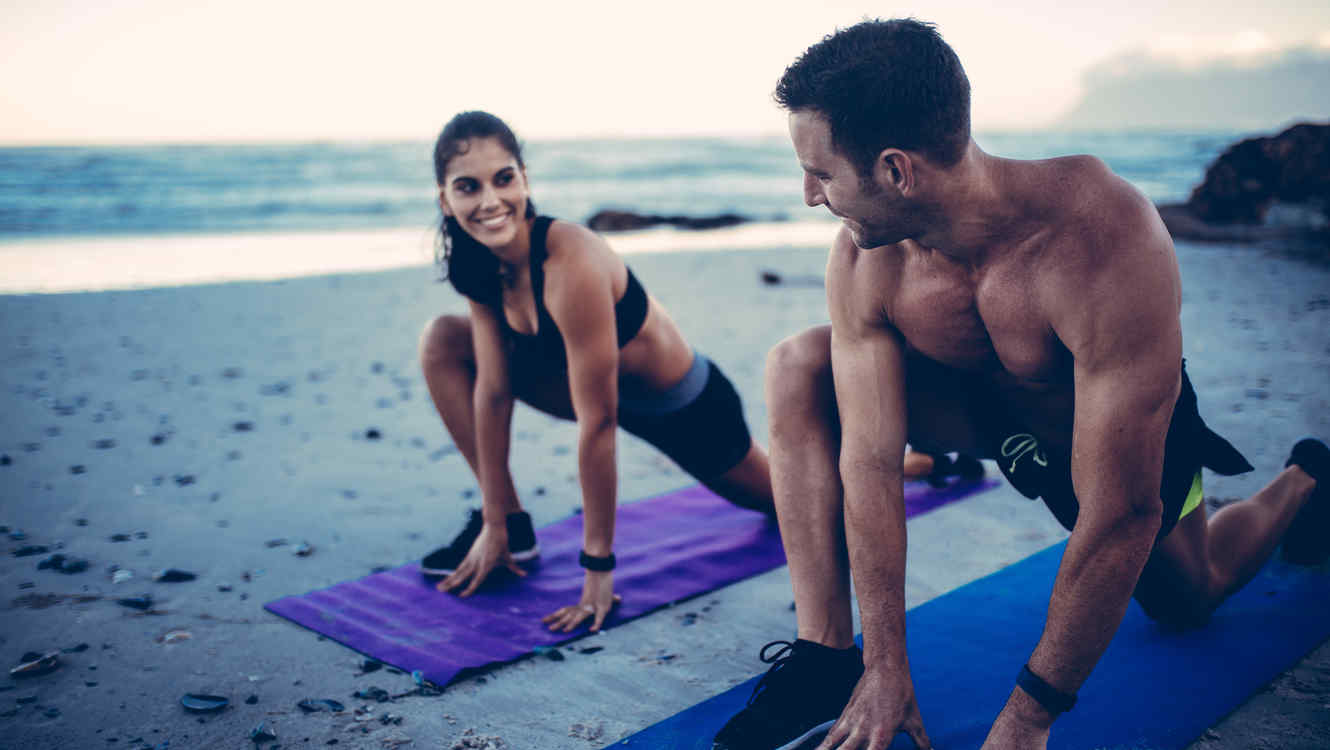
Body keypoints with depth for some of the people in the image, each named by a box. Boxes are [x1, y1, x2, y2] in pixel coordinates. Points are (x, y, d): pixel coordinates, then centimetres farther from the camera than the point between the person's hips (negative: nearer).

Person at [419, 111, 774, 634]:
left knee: (781, 497, 18)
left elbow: (597, 425, -36)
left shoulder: (571, 263, -39)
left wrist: (598, 568, -31)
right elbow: (493, 391, -12)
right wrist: (494, 524, -10)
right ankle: (513, 526, 0)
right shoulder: (479, 265, -17)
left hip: (687, 408, -6)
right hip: (604, 388, 6)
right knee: (442, 342, -8)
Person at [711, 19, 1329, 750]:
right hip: (985, 404, 3)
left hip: (1134, 423, -2)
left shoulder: (1107, 244, -43)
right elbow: (869, 463, -26)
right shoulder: (864, 262, -30)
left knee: (1183, 598, 22)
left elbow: (1121, 512, -39)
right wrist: (886, 669, -23)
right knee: (798, 369, -23)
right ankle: (825, 656, -17)